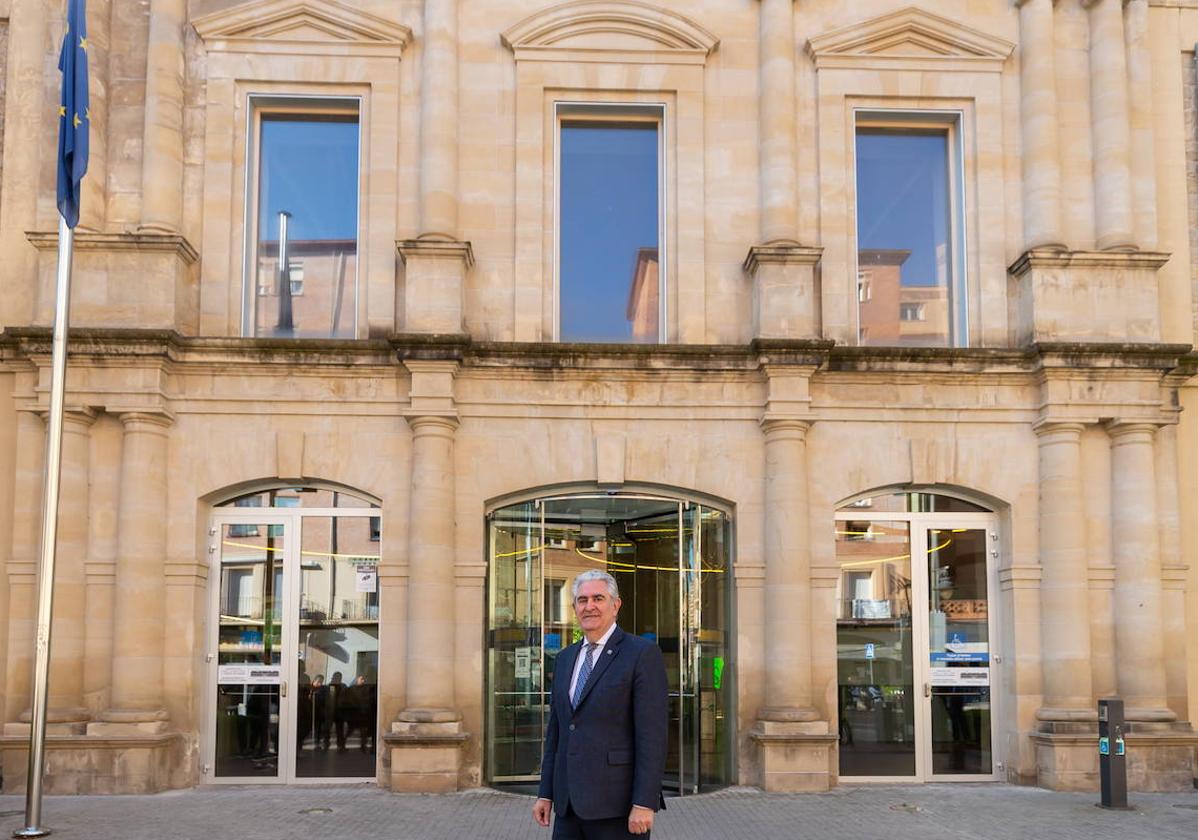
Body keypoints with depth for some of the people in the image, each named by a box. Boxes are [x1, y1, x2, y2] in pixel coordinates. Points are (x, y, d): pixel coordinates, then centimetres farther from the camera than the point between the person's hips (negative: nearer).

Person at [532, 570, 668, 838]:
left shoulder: (643, 654, -6)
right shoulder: (565, 659, 15)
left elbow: (653, 733, -12)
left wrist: (644, 804, -17)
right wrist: (546, 793, 12)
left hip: (618, 805, -6)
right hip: (570, 805, 6)